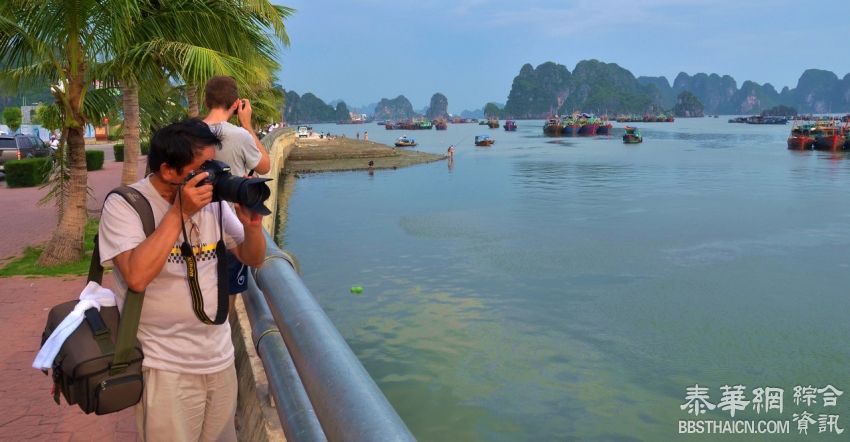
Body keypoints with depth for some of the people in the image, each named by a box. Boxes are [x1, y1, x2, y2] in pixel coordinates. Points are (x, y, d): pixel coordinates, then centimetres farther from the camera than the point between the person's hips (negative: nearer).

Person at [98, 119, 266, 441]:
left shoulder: (213, 201, 1)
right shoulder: (124, 205, -13)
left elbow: (253, 260, 7)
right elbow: (137, 277, -27)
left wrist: (252, 225, -13)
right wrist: (179, 212, -25)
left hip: (220, 358, 6)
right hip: (166, 367, -5)